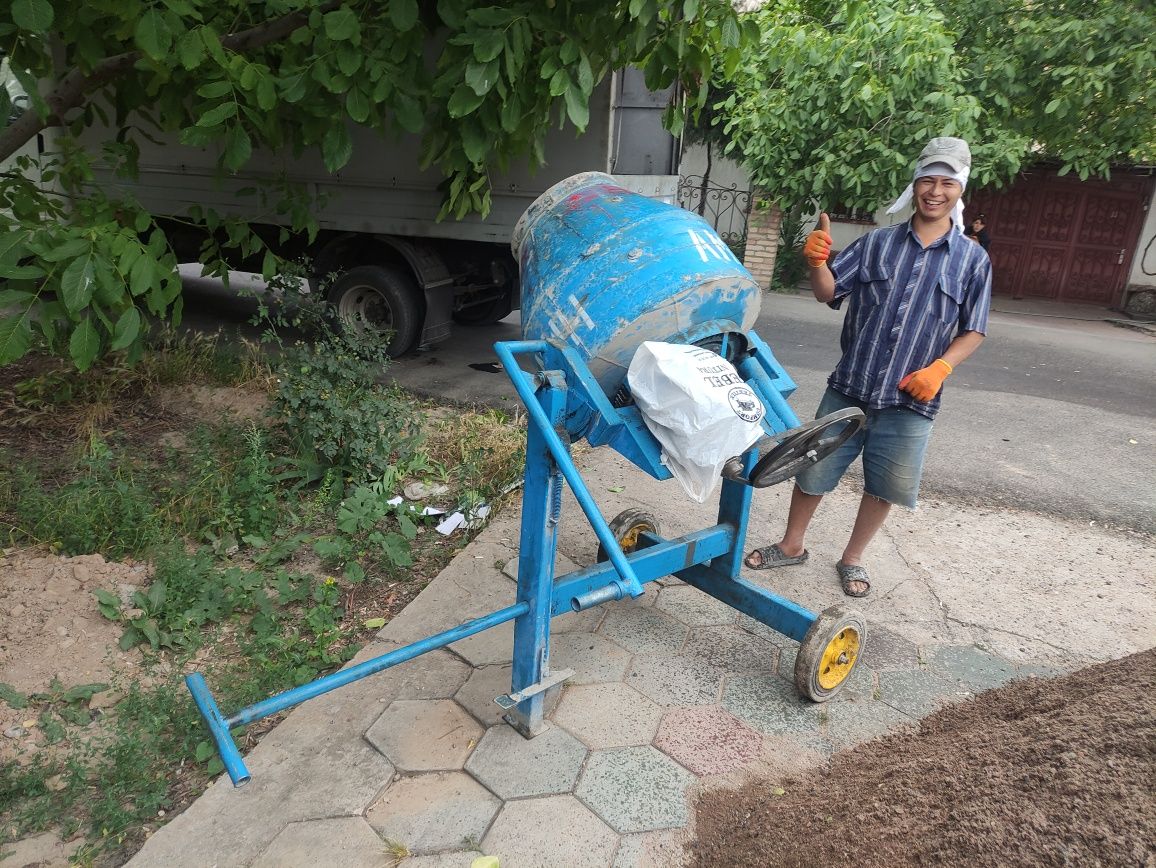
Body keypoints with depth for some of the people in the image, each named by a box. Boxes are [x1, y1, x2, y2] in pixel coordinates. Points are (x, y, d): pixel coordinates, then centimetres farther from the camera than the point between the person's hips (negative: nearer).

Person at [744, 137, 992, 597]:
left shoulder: (973, 259, 2)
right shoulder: (877, 243, 1)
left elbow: (972, 330, 4)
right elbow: (829, 293, -3)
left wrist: (940, 368, -12)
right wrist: (817, 262, -23)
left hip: (909, 400, 0)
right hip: (849, 389, 0)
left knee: (884, 487, 10)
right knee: (813, 471, 9)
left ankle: (852, 559, 32)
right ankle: (791, 545, 30)